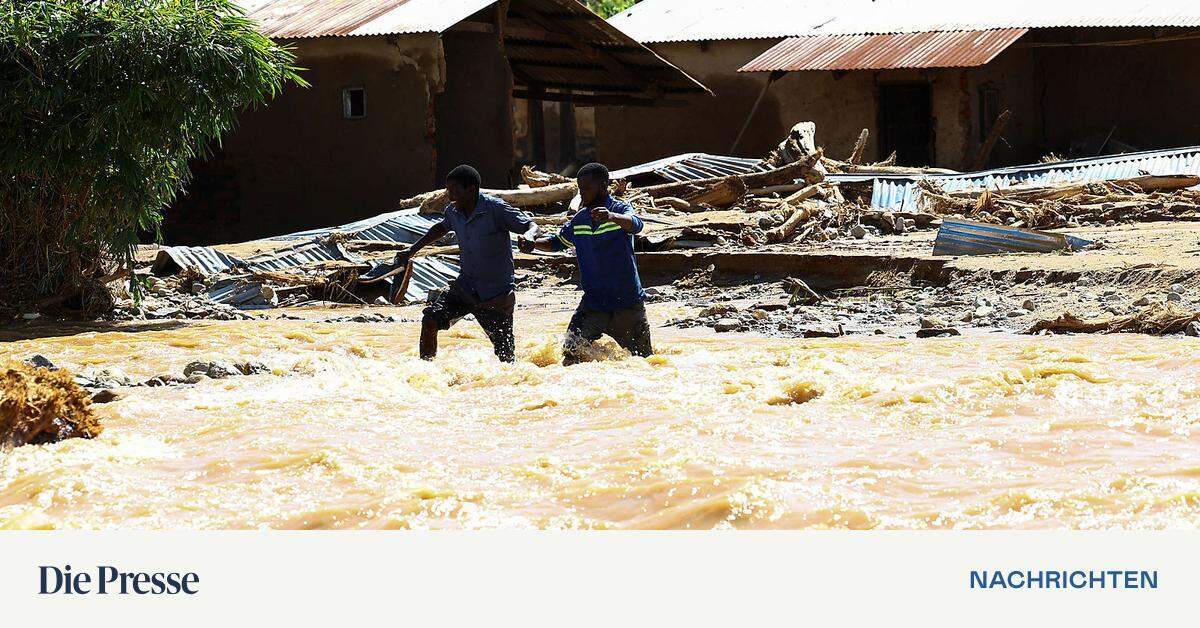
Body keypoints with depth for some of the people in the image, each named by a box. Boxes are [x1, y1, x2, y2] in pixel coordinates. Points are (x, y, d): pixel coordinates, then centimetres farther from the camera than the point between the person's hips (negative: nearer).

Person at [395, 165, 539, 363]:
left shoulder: (496, 209, -18)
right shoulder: (453, 211, 0)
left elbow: (530, 225, -13)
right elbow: (442, 228, 23)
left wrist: (529, 235, -38)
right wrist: (411, 251, 24)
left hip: (497, 294, -5)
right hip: (464, 286, 5)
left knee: (505, 355, 3)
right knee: (430, 320, -15)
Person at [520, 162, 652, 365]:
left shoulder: (620, 209, -10)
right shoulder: (579, 220, 8)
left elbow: (635, 224, -32)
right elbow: (557, 242, 22)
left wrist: (611, 217, -54)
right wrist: (534, 244, 1)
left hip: (627, 303, -4)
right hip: (593, 301, 4)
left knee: (644, 358, 8)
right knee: (571, 352, -13)